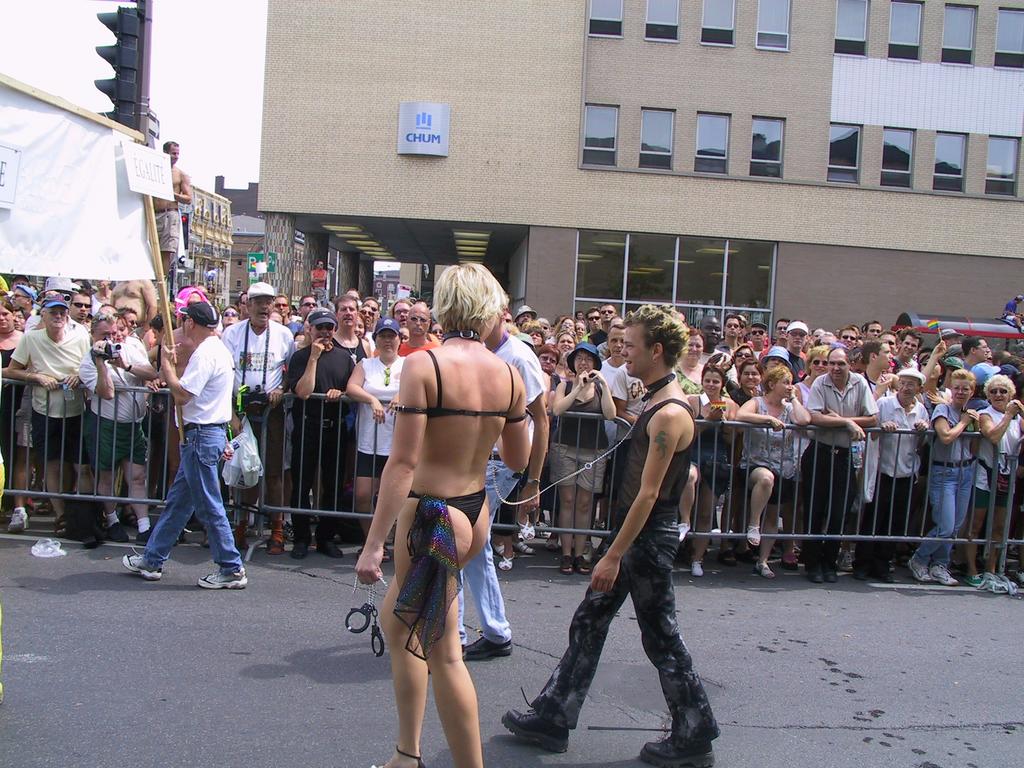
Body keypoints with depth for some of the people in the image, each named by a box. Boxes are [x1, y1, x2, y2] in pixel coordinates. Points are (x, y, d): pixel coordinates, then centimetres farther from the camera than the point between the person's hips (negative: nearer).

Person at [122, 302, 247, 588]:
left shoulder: (205, 353, -17)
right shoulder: (219, 348, 16)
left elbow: (181, 395, -22)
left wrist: (166, 364, -9)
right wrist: (223, 439, 24)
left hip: (201, 435, -11)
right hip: (212, 433, 11)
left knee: (209, 506, -4)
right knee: (177, 500, 17)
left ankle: (232, 570, 4)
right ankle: (152, 560, 27)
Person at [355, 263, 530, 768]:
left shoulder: (423, 365, -16)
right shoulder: (509, 375, 1)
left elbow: (403, 462, -20)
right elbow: (518, 460, 9)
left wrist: (373, 543, -17)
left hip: (432, 515, -7)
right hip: (476, 513, 7)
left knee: (443, 654, 5)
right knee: (396, 620, 24)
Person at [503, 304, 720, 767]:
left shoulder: (669, 414, -20)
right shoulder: (656, 403, 11)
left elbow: (648, 495, -23)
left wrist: (614, 555, -21)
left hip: (649, 538, -10)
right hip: (634, 532, 10)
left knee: (660, 637, 3)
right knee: (588, 623, 14)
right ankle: (552, 718, 24)